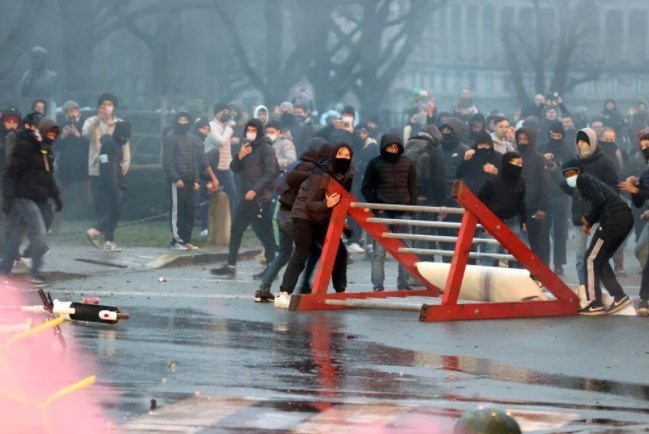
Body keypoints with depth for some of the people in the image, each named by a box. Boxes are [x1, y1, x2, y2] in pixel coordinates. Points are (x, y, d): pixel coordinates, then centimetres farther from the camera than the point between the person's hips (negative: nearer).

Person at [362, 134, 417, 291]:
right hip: (382, 213, -2)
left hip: (402, 213, 3)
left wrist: (411, 206, 0)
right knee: (379, 251, -4)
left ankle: (403, 284, 11)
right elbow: (366, 188, 5)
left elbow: (412, 187, 13)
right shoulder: (375, 163, 2)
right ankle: (377, 285, -1)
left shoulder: (407, 163, 8)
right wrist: (376, 206, -6)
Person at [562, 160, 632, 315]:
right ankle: (619, 296, 11)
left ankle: (595, 304, -2)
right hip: (625, 217, 9)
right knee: (601, 259, 18)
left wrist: (588, 219, 1)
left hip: (614, 219, -9)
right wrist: (589, 222, 10)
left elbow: (599, 200, -14)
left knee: (592, 259, 1)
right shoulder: (590, 180, 26)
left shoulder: (583, 180, -1)